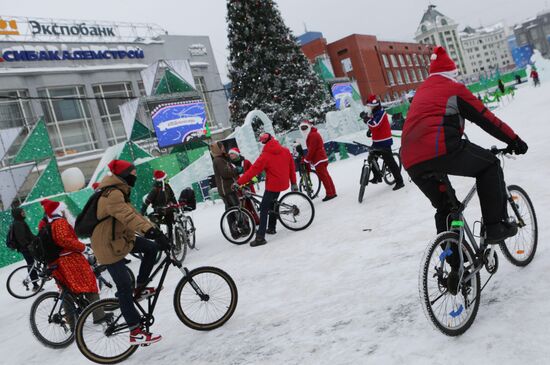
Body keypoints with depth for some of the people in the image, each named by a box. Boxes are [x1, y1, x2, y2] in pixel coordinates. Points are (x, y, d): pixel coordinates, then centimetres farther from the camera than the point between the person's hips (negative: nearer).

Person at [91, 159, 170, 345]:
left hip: (120, 238, 10)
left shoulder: (120, 193, 10)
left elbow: (133, 213, 10)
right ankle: (136, 332, -1)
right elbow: (128, 217, -39)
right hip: (109, 246, -10)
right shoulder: (112, 194, -24)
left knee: (151, 248, 5)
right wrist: (152, 232, -49)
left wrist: (156, 230, 2)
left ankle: (140, 288, 15)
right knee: (125, 288, -7)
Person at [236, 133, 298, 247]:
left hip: (272, 185, -7)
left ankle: (260, 237, -13)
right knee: (272, 204, 26)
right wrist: (293, 183, 19)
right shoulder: (286, 151, 3)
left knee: (263, 209, -6)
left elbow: (253, 170, -16)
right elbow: (292, 167, 9)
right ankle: (271, 228, 33)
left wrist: (239, 182, -13)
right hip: (283, 183, 7)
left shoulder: (265, 155, -14)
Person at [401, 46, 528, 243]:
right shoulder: (454, 88, 12)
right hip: (441, 149, -6)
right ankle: (496, 226, 13)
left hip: (411, 163, 6)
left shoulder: (420, 92, 31)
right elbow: (486, 118, 12)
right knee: (490, 165, 18)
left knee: (445, 206, 24)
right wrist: (514, 140, 22)